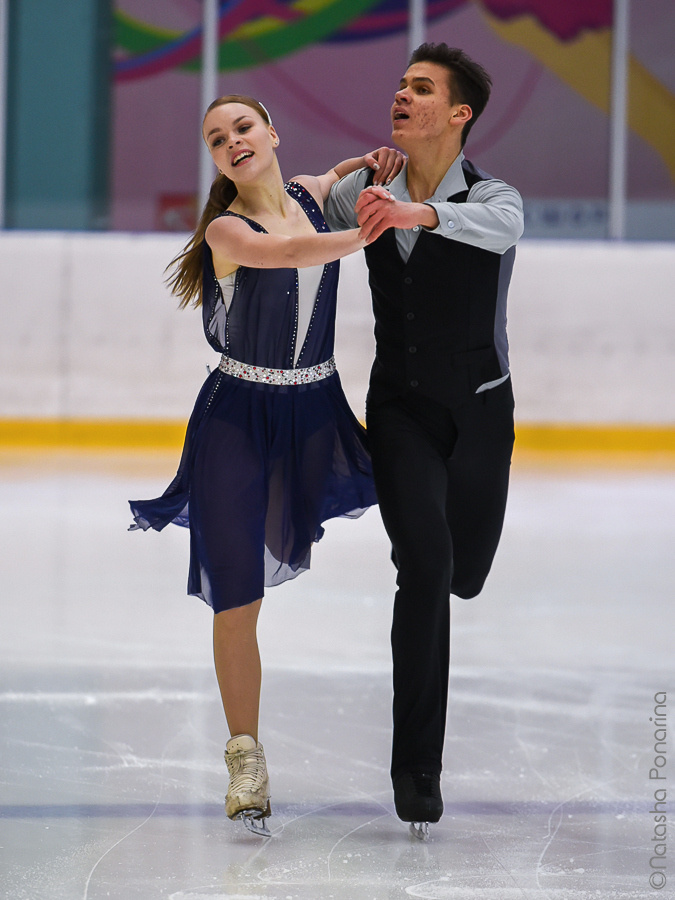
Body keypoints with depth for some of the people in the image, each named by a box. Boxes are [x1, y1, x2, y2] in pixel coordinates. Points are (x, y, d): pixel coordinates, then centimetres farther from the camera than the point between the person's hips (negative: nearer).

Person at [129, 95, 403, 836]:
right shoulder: (226, 230, -13)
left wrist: (370, 162, 7)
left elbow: (330, 180, 28)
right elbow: (290, 251, -32)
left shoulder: (309, 196, 3)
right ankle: (246, 756, 9)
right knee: (237, 596, -3)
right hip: (238, 417, -5)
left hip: (314, 412, 5)